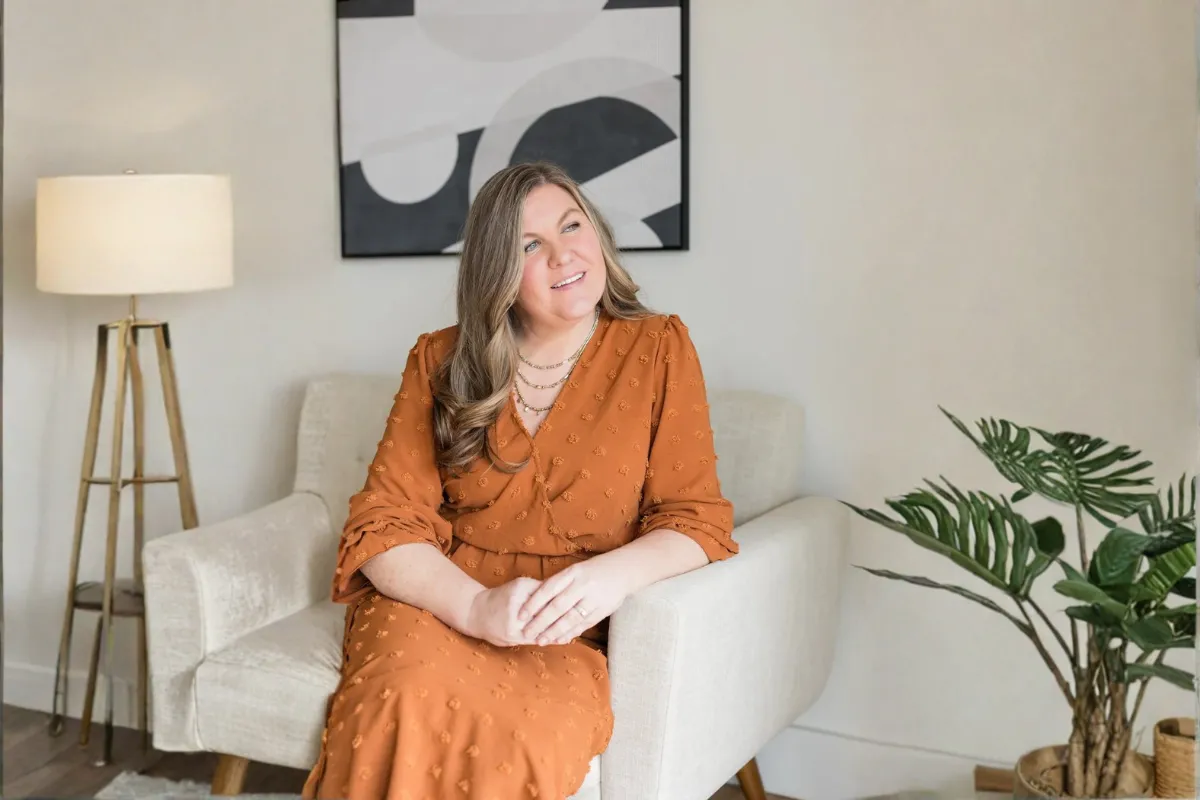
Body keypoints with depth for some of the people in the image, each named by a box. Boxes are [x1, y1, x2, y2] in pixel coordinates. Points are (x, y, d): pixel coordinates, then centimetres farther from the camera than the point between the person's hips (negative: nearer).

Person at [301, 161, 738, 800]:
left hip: (570, 635, -1)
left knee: (528, 736, -34)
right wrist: (478, 608, -22)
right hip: (437, 605, 1)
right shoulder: (440, 361, 5)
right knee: (409, 703, -33)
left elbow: (696, 520, -1)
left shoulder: (659, 348, 2)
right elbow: (385, 523, -1)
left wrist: (612, 576, -24)